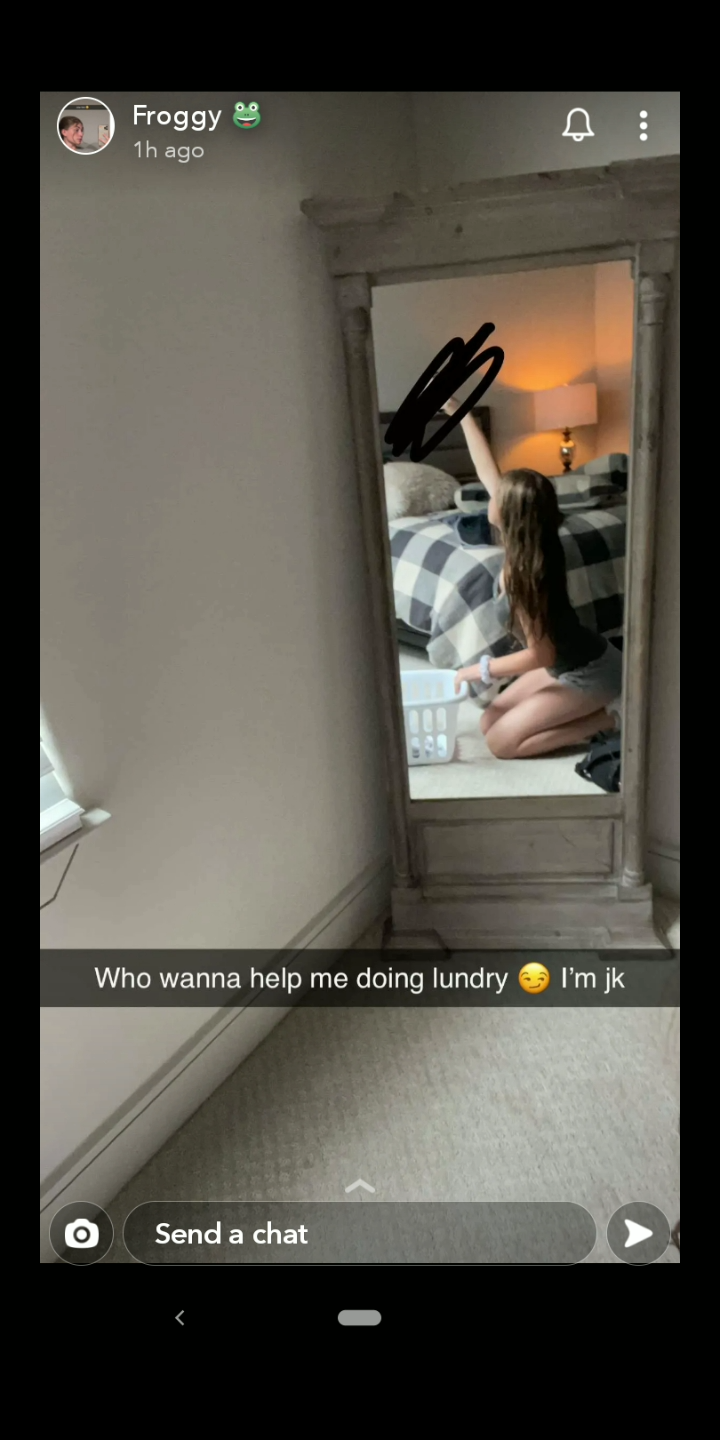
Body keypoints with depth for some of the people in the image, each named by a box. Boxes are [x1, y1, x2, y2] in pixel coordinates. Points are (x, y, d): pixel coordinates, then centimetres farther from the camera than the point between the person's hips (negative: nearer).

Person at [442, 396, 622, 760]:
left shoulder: (525, 571, -29)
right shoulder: (523, 548, -7)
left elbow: (541, 654, -26)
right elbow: (487, 471, 2)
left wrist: (479, 669, -15)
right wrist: (457, 411, 5)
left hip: (588, 672, -8)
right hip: (568, 662, 8)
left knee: (501, 742, -9)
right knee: (489, 722, 9)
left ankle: (610, 717, -3)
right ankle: (591, 708, 13)